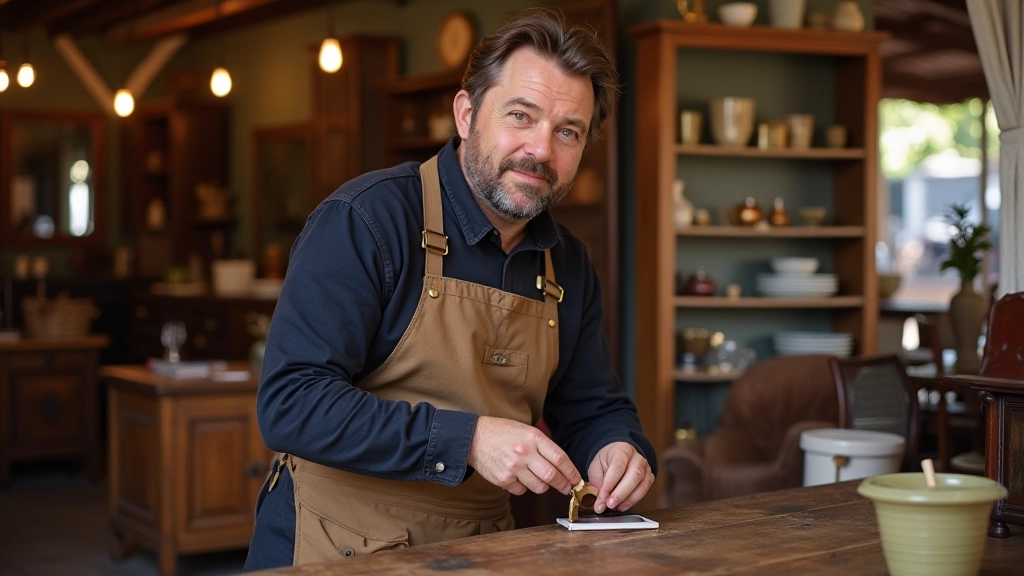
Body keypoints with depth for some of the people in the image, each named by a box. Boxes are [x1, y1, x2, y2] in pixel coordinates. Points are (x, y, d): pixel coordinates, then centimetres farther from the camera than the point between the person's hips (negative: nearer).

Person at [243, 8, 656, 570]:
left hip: (483, 545, 4)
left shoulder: (569, 265, 5)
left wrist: (618, 450, -9)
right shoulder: (364, 220, -16)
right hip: (342, 546, -4)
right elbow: (289, 402, -22)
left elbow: (590, 408, 15)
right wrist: (466, 440, -28)